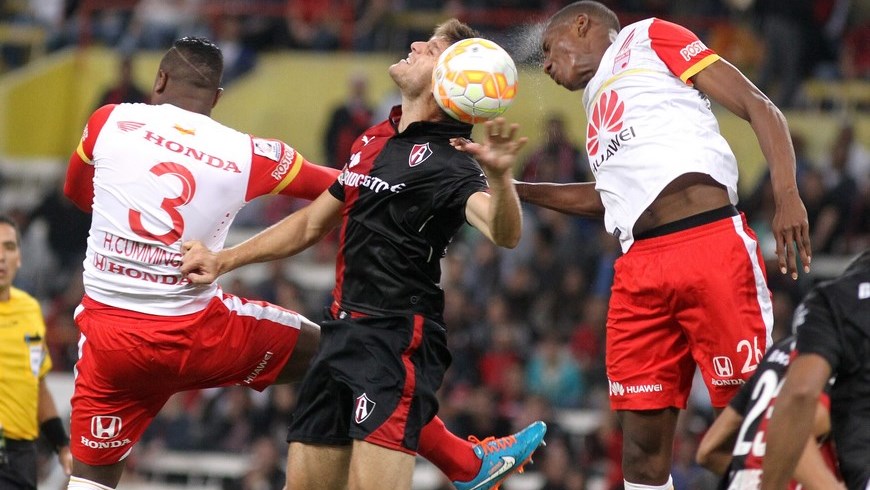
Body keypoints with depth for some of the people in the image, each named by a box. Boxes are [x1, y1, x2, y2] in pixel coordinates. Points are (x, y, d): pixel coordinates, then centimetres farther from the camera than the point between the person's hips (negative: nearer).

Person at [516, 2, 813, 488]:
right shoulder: (598, 96, 30)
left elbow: (759, 108, 1)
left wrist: (787, 195, -14)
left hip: (710, 247, -7)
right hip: (639, 269, 7)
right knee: (642, 447, 2)